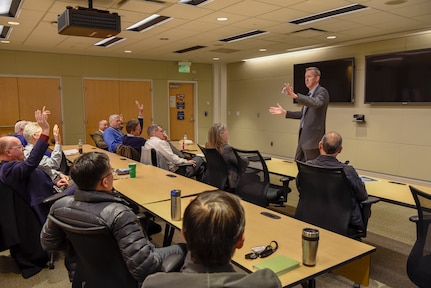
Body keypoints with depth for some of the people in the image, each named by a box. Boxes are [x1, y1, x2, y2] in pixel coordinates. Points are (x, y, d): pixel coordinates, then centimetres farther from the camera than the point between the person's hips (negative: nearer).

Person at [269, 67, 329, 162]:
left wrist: (295, 95, -44)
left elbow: (316, 103, -32)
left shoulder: (322, 91, -9)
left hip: (313, 137, -9)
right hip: (303, 136, 9)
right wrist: (284, 112, 15)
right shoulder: (310, 94, 17)